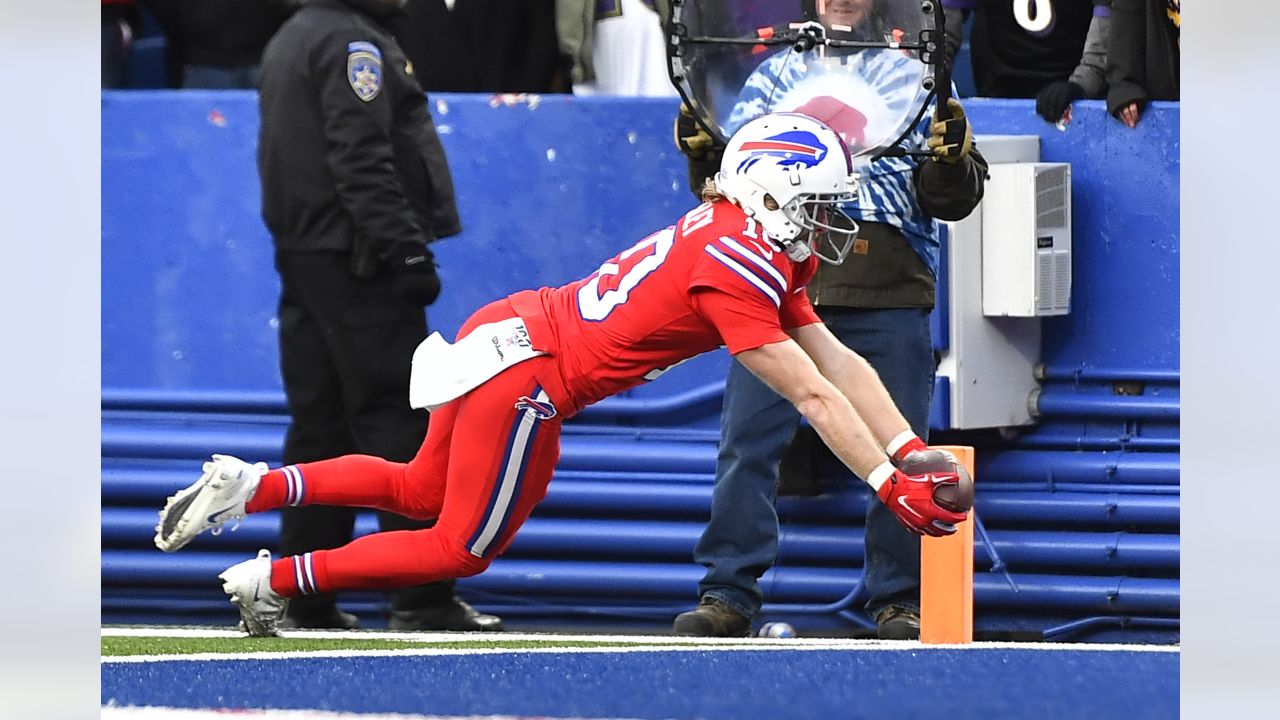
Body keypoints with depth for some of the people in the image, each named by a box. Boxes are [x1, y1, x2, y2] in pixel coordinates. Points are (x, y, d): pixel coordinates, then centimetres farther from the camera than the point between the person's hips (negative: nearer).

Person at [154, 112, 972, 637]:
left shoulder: (766, 252, 13)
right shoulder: (740, 264, -17)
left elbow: (840, 362, 11)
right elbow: (814, 395, -19)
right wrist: (891, 485, -18)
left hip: (508, 329, 9)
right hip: (528, 371, -9)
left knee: (420, 490, 25)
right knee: (463, 548, 4)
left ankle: (252, 486, 14)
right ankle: (278, 579, 8)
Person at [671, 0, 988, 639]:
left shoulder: (916, 77, 14)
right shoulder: (773, 76, 18)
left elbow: (952, 200, 8)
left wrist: (950, 161, -13)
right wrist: (704, 156, -6)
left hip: (887, 292, -1)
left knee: (898, 449, -2)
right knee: (747, 439, -6)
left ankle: (900, 600, 9)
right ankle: (729, 595, 0)